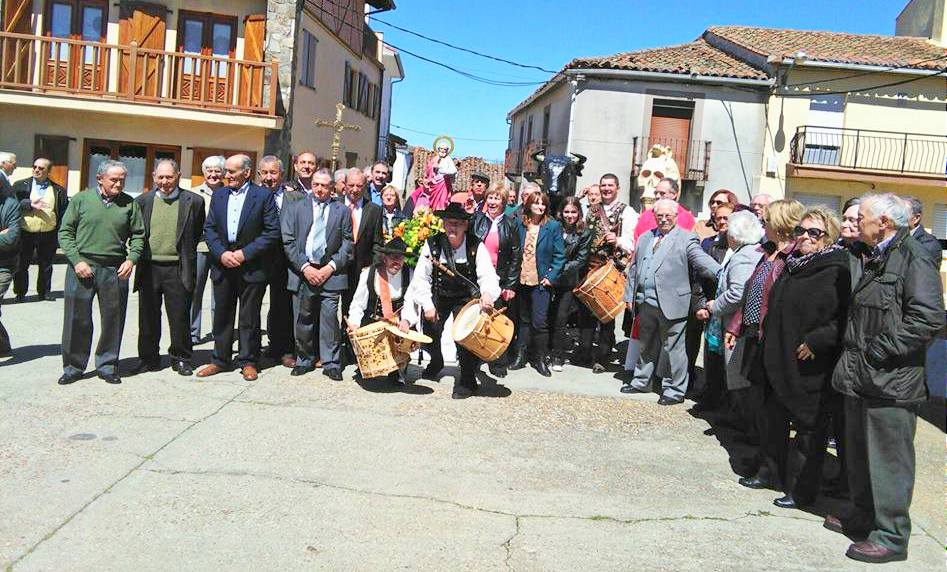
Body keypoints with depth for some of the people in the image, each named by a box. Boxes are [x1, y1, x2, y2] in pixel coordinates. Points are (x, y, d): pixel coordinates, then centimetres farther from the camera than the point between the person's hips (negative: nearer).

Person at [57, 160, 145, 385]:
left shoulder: (130, 204, 6)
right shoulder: (81, 200, 4)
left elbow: (138, 235, 9)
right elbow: (65, 233, 3)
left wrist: (131, 259, -7)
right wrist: (77, 260, -8)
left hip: (115, 271, 1)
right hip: (82, 268, -1)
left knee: (113, 320, 6)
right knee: (77, 319, 4)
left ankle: (107, 365, 20)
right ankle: (73, 366, 17)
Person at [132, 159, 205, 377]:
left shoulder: (194, 201, 0)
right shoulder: (142, 201, 7)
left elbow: (198, 233, 8)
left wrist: (185, 253, 6)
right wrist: (139, 255, 9)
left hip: (178, 269, -2)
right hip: (148, 268, 2)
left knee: (180, 317, 4)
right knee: (148, 317, 9)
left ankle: (181, 359, 18)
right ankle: (148, 358, 21)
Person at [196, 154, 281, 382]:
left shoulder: (263, 195, -5)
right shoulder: (219, 195, 10)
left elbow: (272, 232, -10)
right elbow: (209, 228, 9)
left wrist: (245, 253, -14)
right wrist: (221, 253, -7)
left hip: (252, 266, -4)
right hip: (222, 264, 4)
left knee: (249, 318, 4)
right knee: (222, 315, 11)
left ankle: (248, 361, 15)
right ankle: (220, 360, 22)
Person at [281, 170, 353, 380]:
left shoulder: (342, 211, 8)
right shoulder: (295, 208, 8)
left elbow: (347, 244, 4)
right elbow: (288, 242, 2)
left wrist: (331, 267, -7)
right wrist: (305, 267, -7)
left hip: (330, 272, -1)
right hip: (303, 272, 1)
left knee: (330, 317, -5)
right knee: (304, 320, 7)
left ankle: (331, 363, 5)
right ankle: (304, 360, 21)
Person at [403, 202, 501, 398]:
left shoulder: (476, 247, -16)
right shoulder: (432, 244, -13)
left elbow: (487, 275, -26)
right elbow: (421, 277, -8)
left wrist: (487, 293, -48)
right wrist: (427, 305, -14)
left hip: (467, 297, -2)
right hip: (439, 295, 2)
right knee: (430, 329, -2)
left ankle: (467, 380, 3)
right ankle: (436, 362, 33)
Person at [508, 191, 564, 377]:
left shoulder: (553, 226, -3)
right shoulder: (519, 224, 6)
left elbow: (560, 255, -3)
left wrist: (551, 277, -11)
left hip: (541, 281, -3)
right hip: (521, 279, 4)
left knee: (539, 322, -5)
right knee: (523, 319, 13)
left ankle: (541, 358, 7)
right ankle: (521, 355, 21)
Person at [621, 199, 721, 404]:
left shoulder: (686, 239, -3)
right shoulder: (645, 238, 16)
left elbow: (702, 260, -16)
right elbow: (634, 268, 18)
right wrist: (630, 296, 13)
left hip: (670, 303, -6)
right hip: (645, 303, 6)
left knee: (673, 348, 2)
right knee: (647, 345, 19)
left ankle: (675, 390, 13)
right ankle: (641, 382, 33)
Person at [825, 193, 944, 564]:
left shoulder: (913, 258, -13)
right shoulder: (876, 260, 16)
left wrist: (880, 351, -20)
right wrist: (851, 356, 16)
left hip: (890, 381, -9)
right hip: (860, 378, 10)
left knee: (889, 459, 0)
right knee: (859, 454, 19)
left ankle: (891, 536, 11)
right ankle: (864, 517, 34)